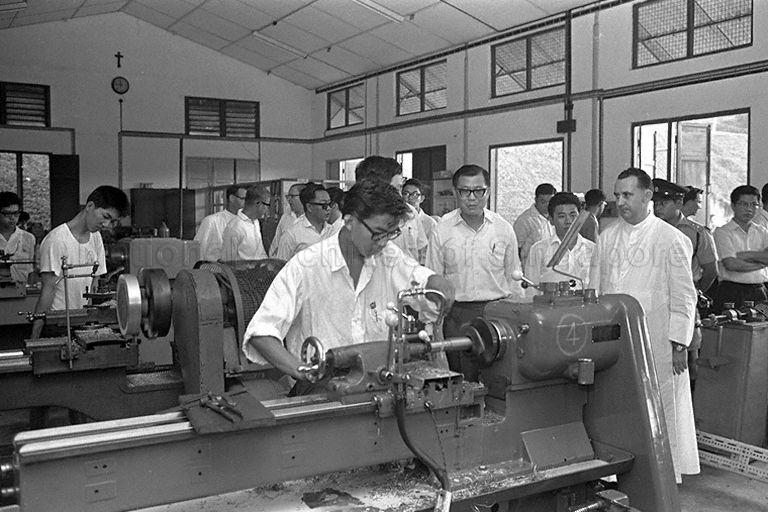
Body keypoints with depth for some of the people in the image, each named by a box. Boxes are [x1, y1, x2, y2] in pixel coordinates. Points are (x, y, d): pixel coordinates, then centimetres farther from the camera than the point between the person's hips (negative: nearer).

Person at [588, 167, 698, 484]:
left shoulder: (672, 240, -2)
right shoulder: (606, 238, 10)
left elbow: (683, 297, -2)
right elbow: (595, 290, 13)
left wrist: (679, 343, -7)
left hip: (655, 342, -4)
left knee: (659, 411, 3)